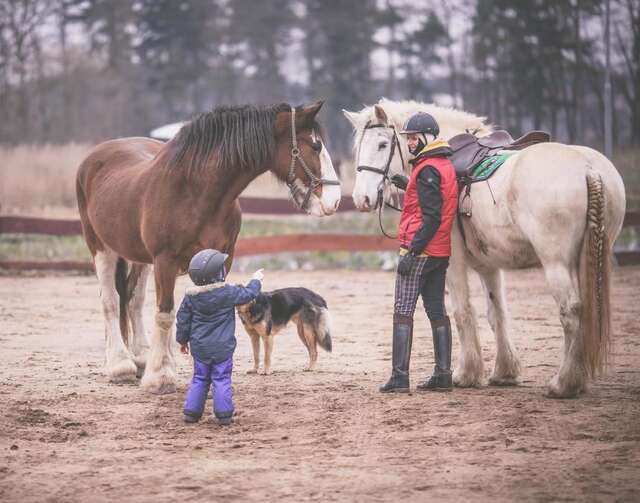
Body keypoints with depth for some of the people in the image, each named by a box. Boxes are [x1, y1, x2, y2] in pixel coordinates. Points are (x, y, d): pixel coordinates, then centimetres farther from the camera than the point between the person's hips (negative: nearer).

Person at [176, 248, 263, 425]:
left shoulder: (191, 296, -3)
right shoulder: (228, 293, -14)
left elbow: (183, 320, 4)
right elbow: (249, 294, -1)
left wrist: (183, 340, 18)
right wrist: (256, 280, 19)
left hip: (199, 347, 3)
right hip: (222, 347, -3)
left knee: (199, 379, 14)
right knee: (221, 379, 3)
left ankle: (192, 412, 13)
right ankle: (224, 413, 2)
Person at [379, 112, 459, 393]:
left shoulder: (427, 170, -15)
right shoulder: (446, 166, 14)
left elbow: (431, 217, -21)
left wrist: (412, 252, -22)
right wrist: (408, 185, 19)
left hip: (419, 251, -9)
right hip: (441, 252, 9)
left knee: (403, 310, -6)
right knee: (436, 310, 11)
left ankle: (400, 377, -9)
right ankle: (443, 375, 12)